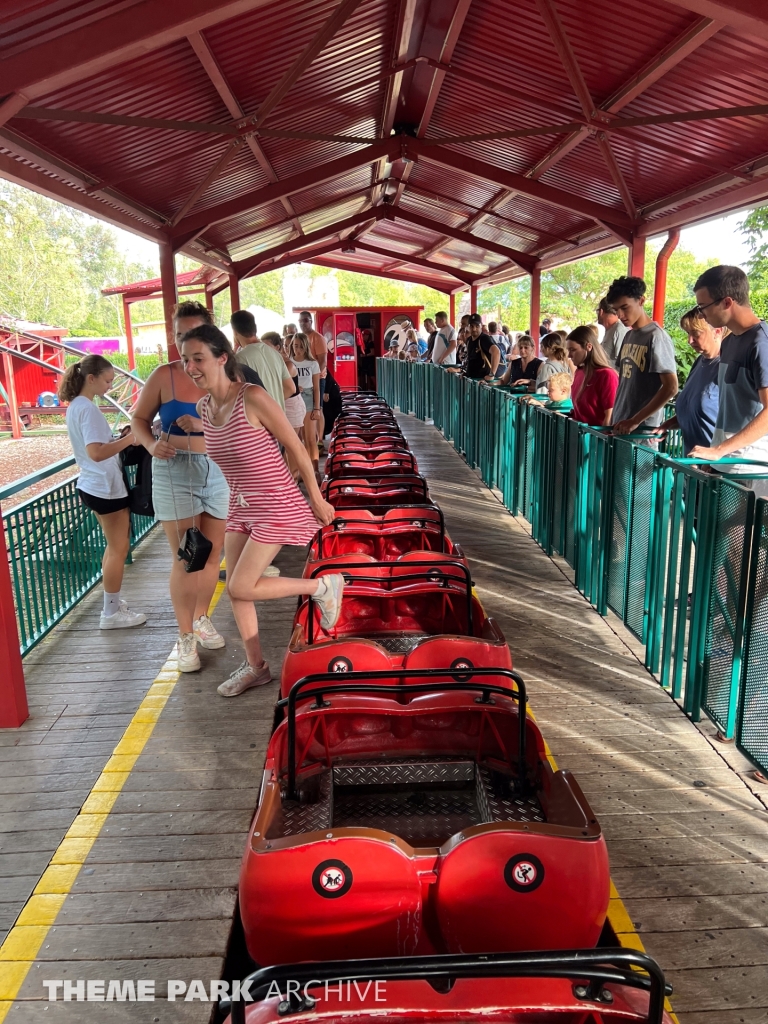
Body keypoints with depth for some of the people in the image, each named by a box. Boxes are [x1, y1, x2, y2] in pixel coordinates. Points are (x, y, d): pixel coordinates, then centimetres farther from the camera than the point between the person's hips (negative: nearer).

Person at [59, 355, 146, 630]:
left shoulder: (76, 406, 11)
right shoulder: (88, 409, -20)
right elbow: (96, 452, -30)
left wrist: (120, 438, 7)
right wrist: (129, 439, -28)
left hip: (94, 486, 10)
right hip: (107, 487, -10)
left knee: (114, 546, 19)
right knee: (119, 548, 0)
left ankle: (112, 603, 28)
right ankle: (112, 613, 8)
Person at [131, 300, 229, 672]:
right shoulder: (164, 376, -5)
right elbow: (139, 419, 4)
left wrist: (203, 426, -23)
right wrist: (152, 445, -16)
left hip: (219, 472, 3)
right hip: (175, 474, -2)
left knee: (213, 554, 12)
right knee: (185, 558, 0)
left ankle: (202, 618, 35)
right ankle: (185, 636, 16)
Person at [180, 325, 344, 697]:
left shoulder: (253, 398, -22)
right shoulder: (203, 408, 0)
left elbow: (297, 448, -15)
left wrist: (317, 500, -9)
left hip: (277, 507, -8)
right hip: (240, 508, 8)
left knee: (240, 588, -8)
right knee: (235, 588, 10)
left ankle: (323, 586, 11)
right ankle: (255, 667, 28)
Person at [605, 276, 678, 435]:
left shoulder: (656, 337, -11)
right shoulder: (628, 336, 11)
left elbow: (671, 388, -18)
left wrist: (636, 421, -21)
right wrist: (615, 419, 11)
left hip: (643, 428, -7)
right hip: (620, 424, 7)